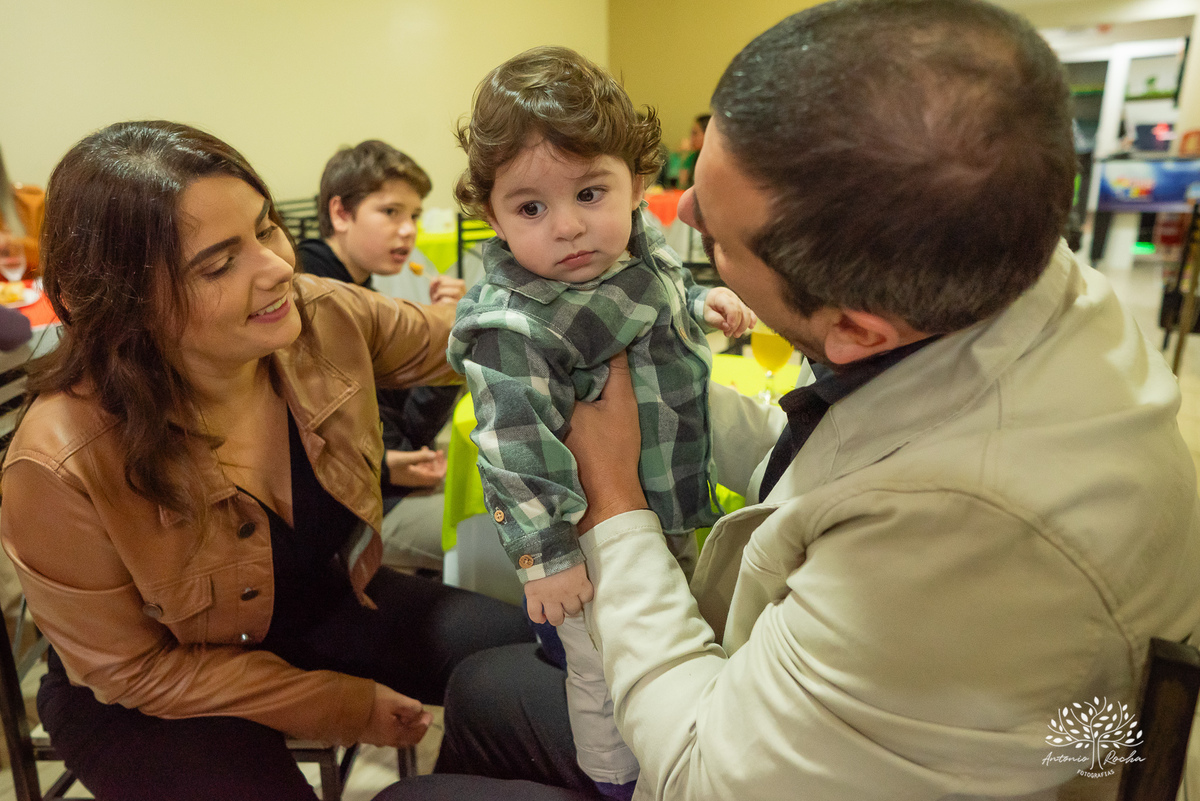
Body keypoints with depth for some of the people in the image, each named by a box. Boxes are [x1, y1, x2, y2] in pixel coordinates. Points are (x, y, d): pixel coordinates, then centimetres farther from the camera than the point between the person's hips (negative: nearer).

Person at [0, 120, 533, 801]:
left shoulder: (325, 316, -21)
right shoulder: (62, 467, -31)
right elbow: (133, 670, -18)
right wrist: (347, 707, -15)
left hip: (331, 601, 4)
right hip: (155, 697, -3)